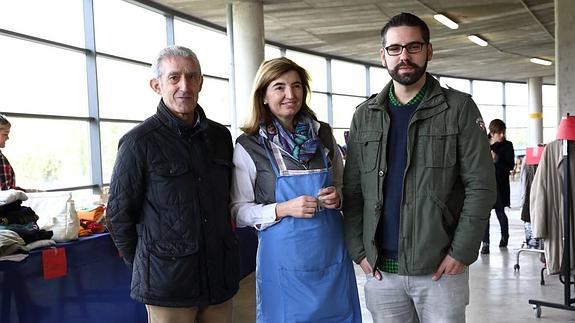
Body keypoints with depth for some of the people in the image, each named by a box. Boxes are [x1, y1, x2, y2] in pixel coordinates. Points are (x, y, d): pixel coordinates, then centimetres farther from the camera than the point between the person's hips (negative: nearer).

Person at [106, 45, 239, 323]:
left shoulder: (220, 136, 6)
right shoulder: (138, 142, -10)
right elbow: (119, 214, -4)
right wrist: (146, 266, 2)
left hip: (221, 277, 5)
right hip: (167, 280, -5)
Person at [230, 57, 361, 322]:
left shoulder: (323, 135, 3)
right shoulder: (248, 147, -7)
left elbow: (343, 186, 15)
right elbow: (239, 211, -5)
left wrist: (337, 197, -7)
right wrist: (284, 209, -18)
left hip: (332, 254, 3)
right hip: (283, 259, -3)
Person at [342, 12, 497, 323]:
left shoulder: (459, 108, -1)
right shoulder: (364, 116, 7)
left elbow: (480, 186, -5)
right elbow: (352, 191, 7)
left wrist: (461, 252, -11)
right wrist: (359, 250, -1)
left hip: (442, 268, -2)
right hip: (380, 270, 3)